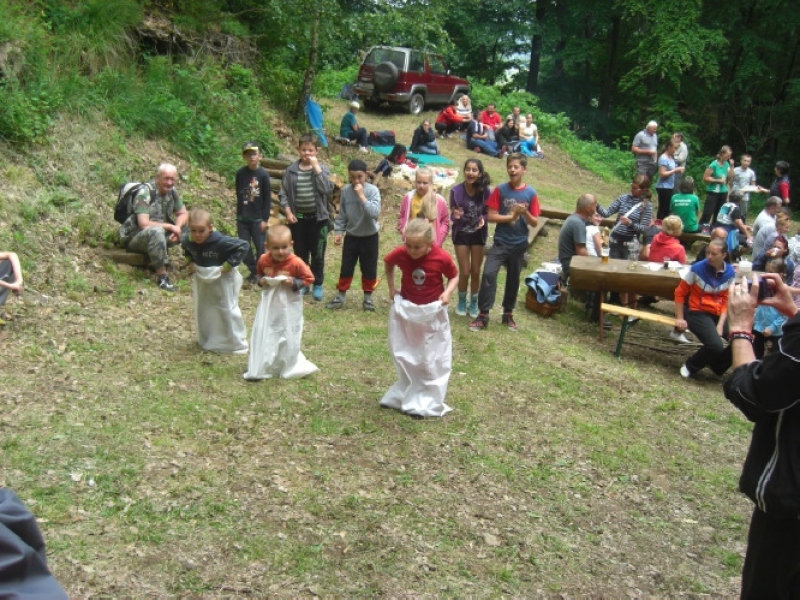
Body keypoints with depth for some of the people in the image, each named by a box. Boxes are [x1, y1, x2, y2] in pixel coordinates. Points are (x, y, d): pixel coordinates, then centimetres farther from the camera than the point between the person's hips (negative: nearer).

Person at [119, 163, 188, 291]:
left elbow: (183, 213, 6)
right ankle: (161, 275, -35)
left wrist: (177, 227, -16)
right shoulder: (145, 192, -23)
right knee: (156, 231, -41)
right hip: (134, 237, -7)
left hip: (159, 234, 7)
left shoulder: (172, 191, -1)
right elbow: (144, 224, -30)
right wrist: (170, 226, -25)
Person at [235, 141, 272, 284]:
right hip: (243, 218, 3)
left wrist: (265, 219, -8)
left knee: (260, 247, 4)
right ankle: (253, 271, 20)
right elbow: (238, 195, 8)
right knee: (244, 246, 6)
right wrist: (238, 216, 9)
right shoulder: (240, 173, 0)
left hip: (258, 218, -3)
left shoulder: (263, 174, -8)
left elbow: (268, 198, -6)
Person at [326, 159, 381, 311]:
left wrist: (361, 196, -30)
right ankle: (340, 296, 23)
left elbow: (375, 213, -29)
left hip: (369, 237, -2)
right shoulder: (346, 190, -6)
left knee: (369, 269, 9)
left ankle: (368, 297, 25)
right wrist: (338, 231, -1)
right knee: (346, 268, 10)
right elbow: (342, 214, 3)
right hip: (351, 236, 2)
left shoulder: (373, 190, -16)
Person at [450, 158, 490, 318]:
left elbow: (488, 213, -3)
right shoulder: (456, 191, -16)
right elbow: (452, 215, -7)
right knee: (464, 272, 3)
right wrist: (456, 216, -29)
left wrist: (483, 219, -24)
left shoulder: (485, 191, -15)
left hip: (479, 235, 1)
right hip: (461, 234, -1)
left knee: (476, 272, 10)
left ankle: (474, 303, 29)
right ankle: (462, 302, 27)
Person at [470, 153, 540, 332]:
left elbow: (534, 223, 0)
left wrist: (525, 213, -19)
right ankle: (483, 315, -11)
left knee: (513, 279, 12)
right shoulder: (500, 190, -4)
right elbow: (490, 216, -8)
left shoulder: (531, 193, -1)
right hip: (500, 242, -2)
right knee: (488, 274, -16)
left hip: (519, 244, 2)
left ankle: (508, 314, 27)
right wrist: (512, 216, -14)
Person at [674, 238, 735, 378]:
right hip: (698, 313, -5)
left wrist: (720, 325, -7)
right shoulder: (698, 268, -14)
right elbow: (680, 292, -4)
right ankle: (690, 366, 2)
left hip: (718, 315, 5)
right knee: (716, 345, -27)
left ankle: (716, 366, 12)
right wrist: (680, 318, -5)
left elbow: (726, 300, 4)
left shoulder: (729, 272, -1)